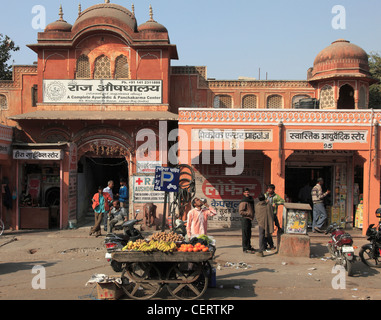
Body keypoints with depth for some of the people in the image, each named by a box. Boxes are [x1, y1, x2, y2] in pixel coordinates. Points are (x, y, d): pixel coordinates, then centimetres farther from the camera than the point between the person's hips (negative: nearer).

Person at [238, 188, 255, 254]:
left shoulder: (250, 200, 16)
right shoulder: (243, 202, -13)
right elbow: (241, 211, -18)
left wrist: (253, 213, 11)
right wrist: (249, 213, -19)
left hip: (249, 219, 9)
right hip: (245, 219, -9)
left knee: (248, 234, 17)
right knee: (245, 234, -7)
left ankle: (248, 246, 28)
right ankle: (245, 248, -4)